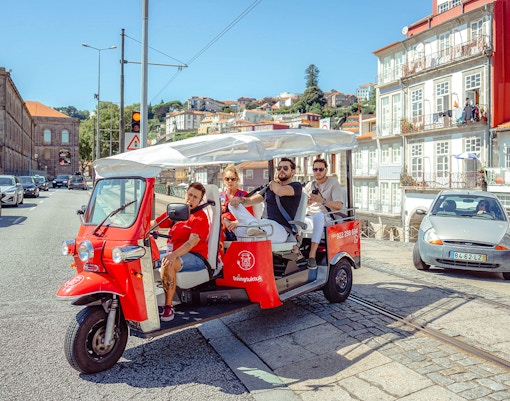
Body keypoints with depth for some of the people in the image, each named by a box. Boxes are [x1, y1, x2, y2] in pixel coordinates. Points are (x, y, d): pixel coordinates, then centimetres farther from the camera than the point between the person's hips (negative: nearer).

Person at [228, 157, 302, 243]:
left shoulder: (296, 186, 5)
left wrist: (274, 181, 6)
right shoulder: (269, 187, 25)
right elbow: (250, 201, 17)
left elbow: (280, 191, -19)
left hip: (281, 229, -7)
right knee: (233, 205, -12)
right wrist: (239, 199, -8)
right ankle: (253, 224, -35)